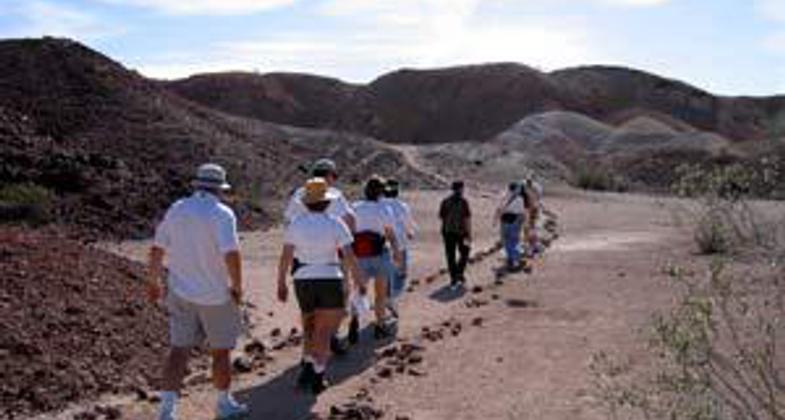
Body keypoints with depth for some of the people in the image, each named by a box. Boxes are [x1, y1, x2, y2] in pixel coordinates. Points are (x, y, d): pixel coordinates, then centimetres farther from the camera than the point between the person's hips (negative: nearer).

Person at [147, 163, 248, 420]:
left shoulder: (176, 209, 2)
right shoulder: (222, 214, -15)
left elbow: (157, 249, 6)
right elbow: (232, 255, -26)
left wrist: (153, 281, 18)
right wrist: (237, 286, -12)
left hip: (180, 292, 4)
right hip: (215, 295, -4)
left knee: (179, 350, 7)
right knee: (220, 351, 13)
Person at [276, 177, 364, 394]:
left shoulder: (296, 223, -2)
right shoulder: (336, 223, -7)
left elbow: (285, 257, -4)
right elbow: (350, 257, -9)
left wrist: (281, 284, 6)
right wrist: (359, 282, 2)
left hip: (303, 282, 3)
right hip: (330, 281, -3)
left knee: (310, 328, 22)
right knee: (325, 332, 6)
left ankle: (307, 367, 11)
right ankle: (317, 377, -2)